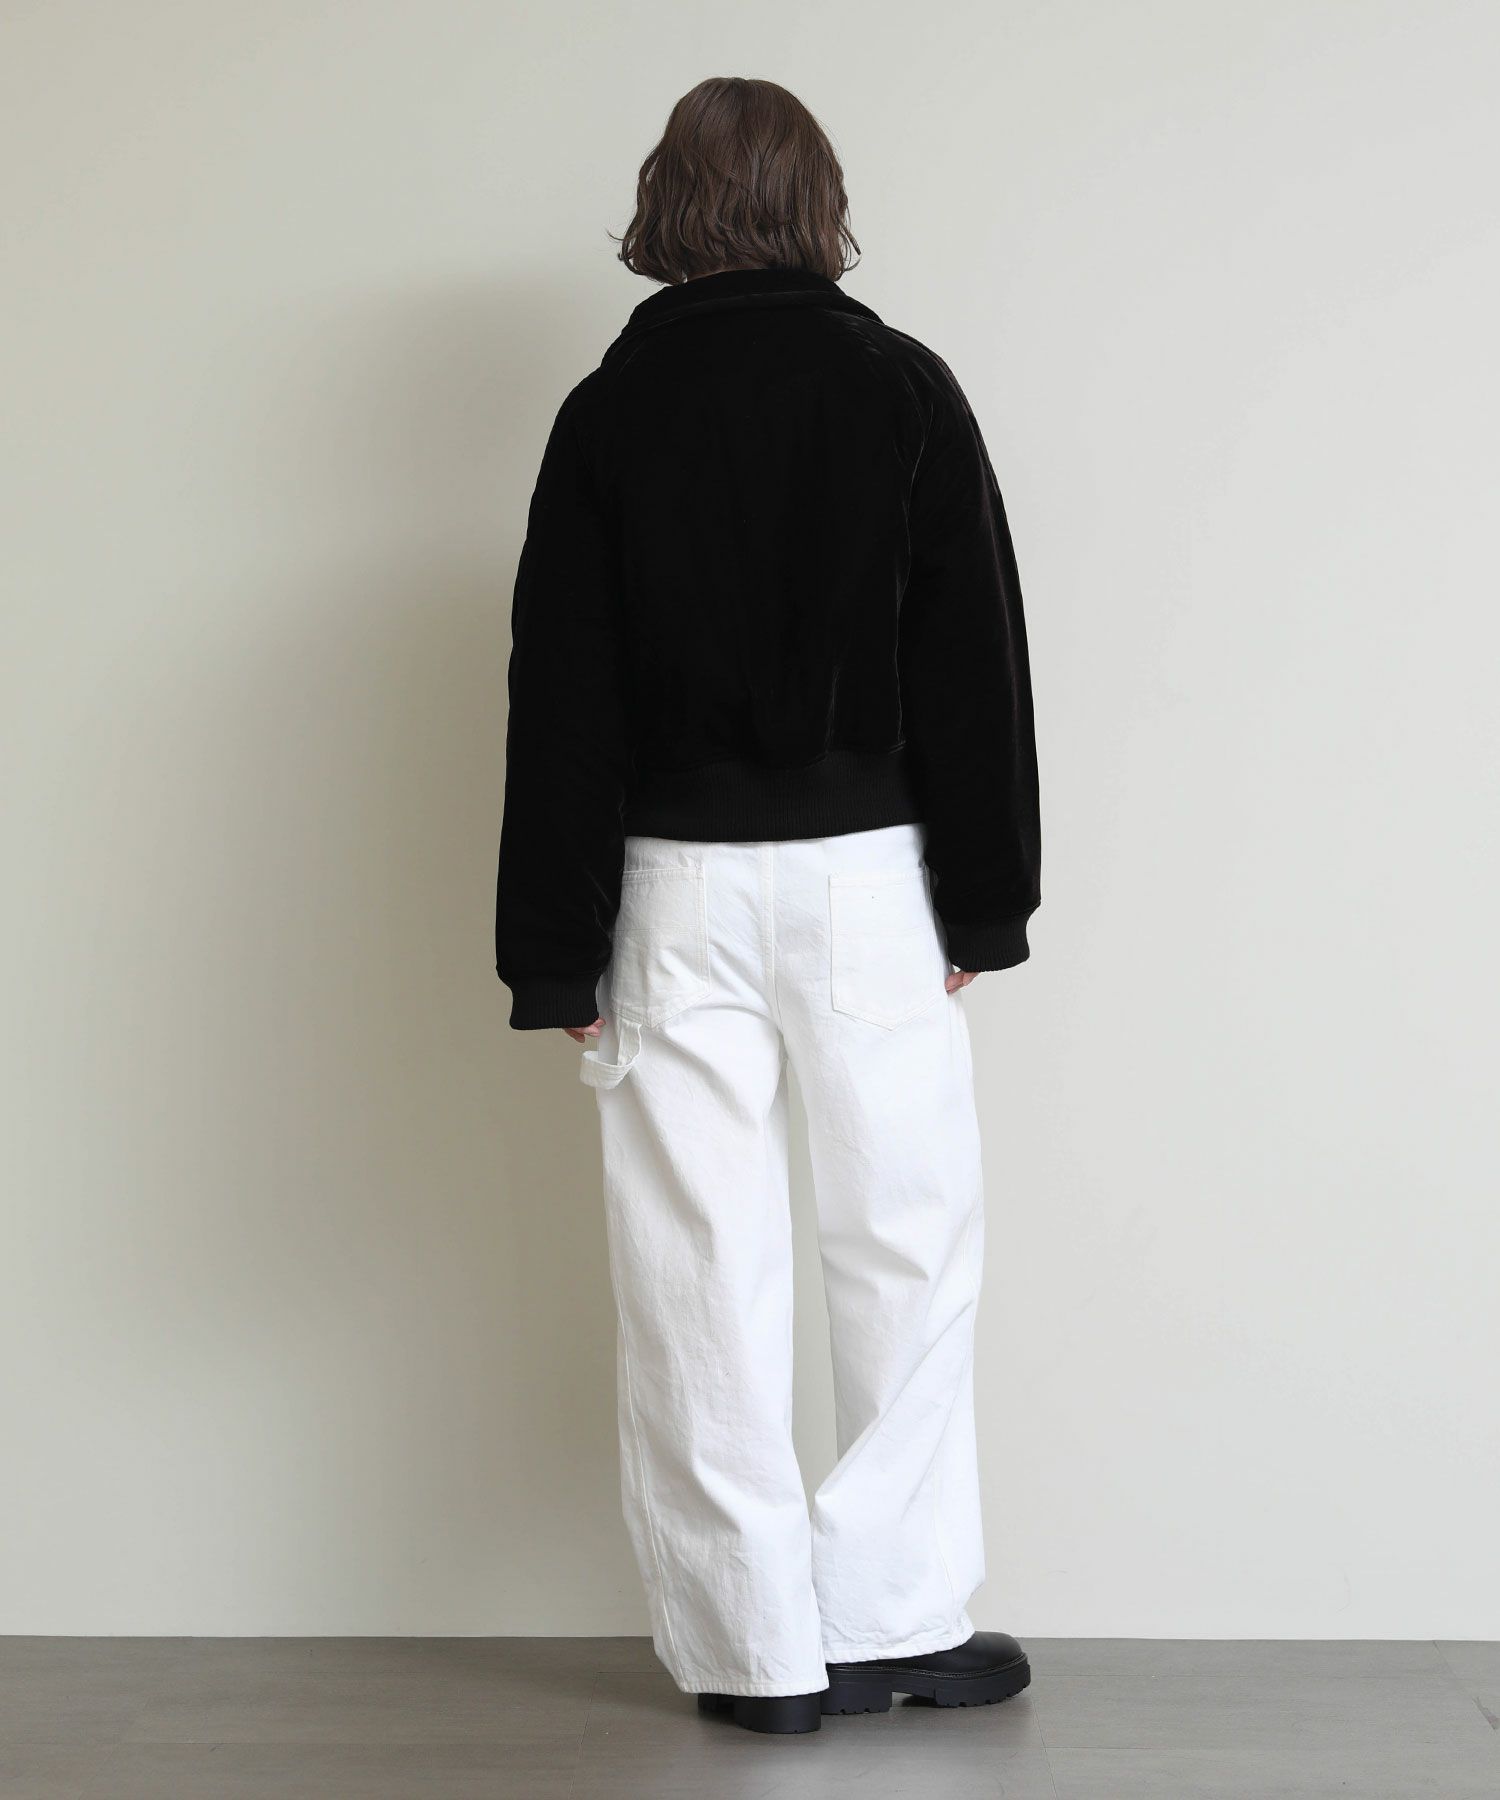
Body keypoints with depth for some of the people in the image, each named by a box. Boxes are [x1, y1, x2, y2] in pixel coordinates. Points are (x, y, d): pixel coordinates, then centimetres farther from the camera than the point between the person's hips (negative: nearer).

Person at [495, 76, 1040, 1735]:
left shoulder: (609, 413, 1)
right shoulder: (903, 389, 1)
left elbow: (560, 703, -1)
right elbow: (974, 660, 0)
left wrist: (557, 957, 3)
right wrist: (982, 904, 6)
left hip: (675, 882, 1)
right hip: (867, 871, 0)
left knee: (703, 1265, 5)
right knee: (907, 1244, 11)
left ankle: (755, 1646, 12)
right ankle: (894, 1617, 15)